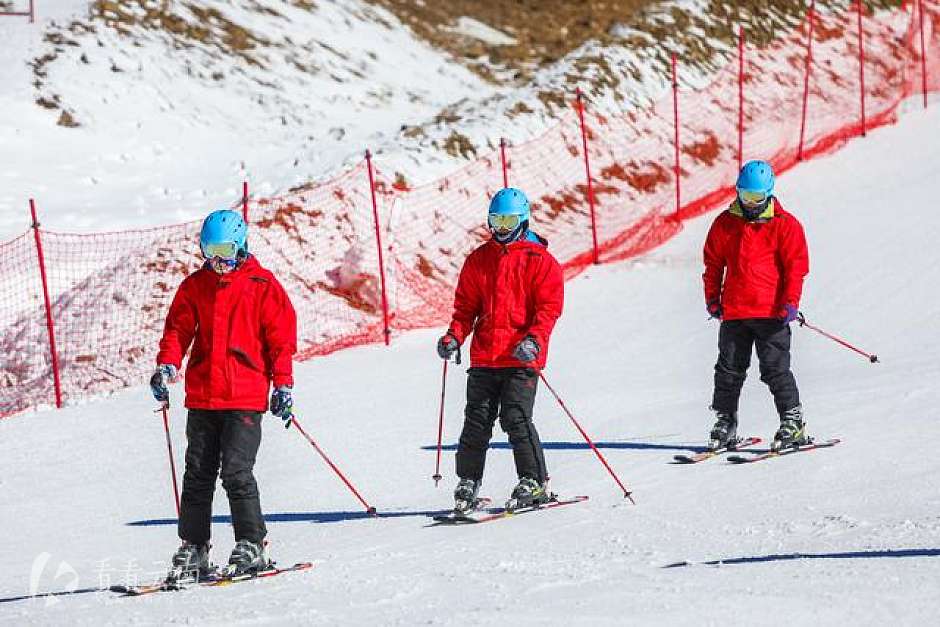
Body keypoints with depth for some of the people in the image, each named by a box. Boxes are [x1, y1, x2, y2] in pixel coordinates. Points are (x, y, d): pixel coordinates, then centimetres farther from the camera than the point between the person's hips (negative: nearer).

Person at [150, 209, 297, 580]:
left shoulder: (262, 285, 1)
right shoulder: (194, 286, 12)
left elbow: (281, 336, 1)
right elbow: (178, 329, 10)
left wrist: (283, 384, -5)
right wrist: (167, 364, -8)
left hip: (245, 397, -4)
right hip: (201, 396, 5)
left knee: (236, 472, -12)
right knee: (197, 475, 6)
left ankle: (252, 546, -3)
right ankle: (193, 549, 11)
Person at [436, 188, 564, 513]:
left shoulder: (539, 260, 1)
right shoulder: (478, 260, 15)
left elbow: (549, 306, -5)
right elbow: (466, 305, 17)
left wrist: (534, 339, -20)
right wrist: (455, 336, -1)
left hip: (521, 356, -4)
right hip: (484, 356, 5)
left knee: (516, 419, -12)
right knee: (476, 421, 4)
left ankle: (534, 483, -3)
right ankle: (468, 485, 13)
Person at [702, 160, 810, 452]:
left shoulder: (785, 225, -1)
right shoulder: (725, 223, 8)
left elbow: (796, 266, -2)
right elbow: (713, 262, 17)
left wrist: (790, 301, -11)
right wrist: (712, 297, 13)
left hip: (771, 311, -4)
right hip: (734, 312, 4)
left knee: (775, 369, -4)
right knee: (729, 370, 6)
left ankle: (793, 422, 4)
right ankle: (725, 423, 15)